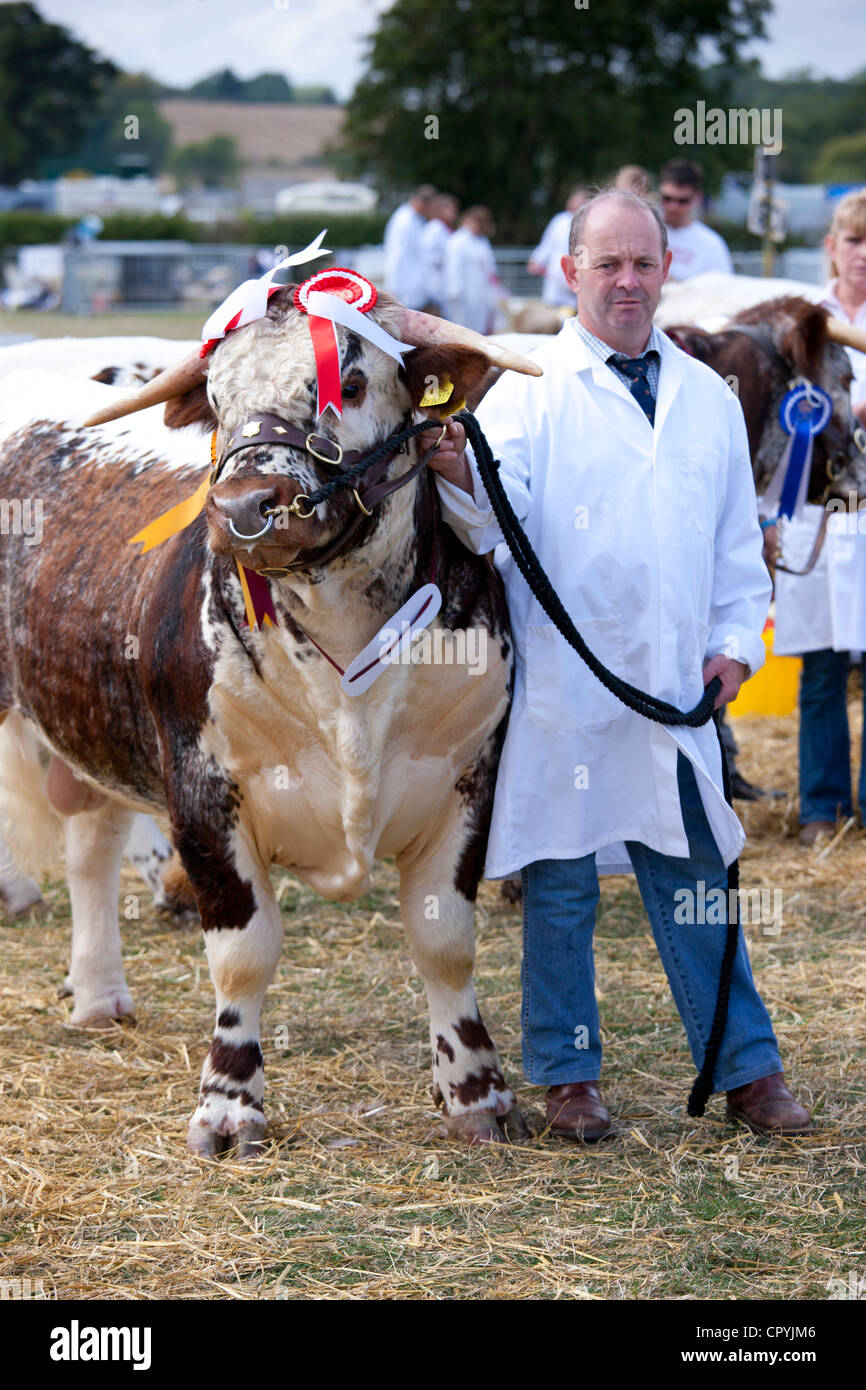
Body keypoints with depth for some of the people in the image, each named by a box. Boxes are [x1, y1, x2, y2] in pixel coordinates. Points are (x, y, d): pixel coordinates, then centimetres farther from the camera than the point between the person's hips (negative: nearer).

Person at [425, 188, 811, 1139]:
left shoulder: (708, 399, 14)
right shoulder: (528, 391, 0)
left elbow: (738, 540, 20)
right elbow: (499, 519, -13)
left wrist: (737, 640, 9)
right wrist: (461, 479, -34)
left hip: (674, 695, 3)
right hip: (561, 689, -3)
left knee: (694, 881, 8)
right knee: (559, 883, 3)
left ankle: (746, 1070, 15)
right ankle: (568, 1077, 14)